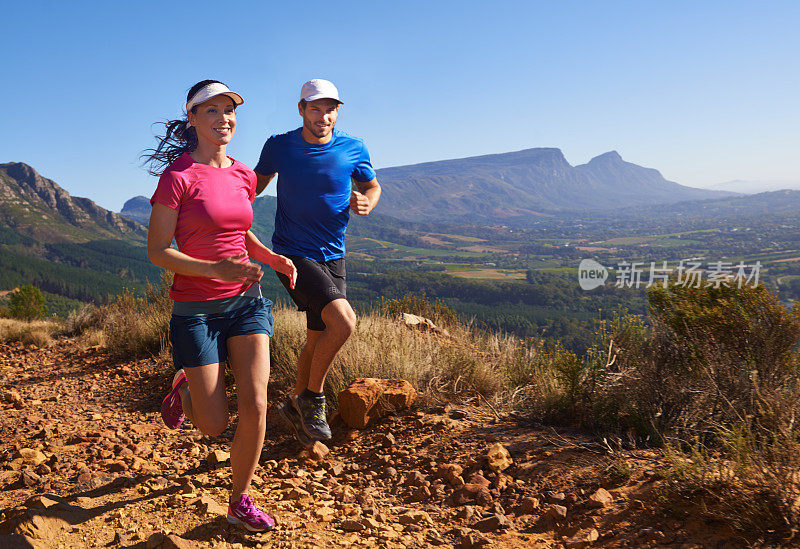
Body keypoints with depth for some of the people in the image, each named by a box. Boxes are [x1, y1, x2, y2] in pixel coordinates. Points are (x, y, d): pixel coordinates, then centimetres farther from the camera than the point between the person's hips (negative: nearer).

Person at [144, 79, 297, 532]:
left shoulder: (243, 175, 6)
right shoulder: (177, 176, -11)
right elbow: (158, 251, -11)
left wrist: (272, 257, 3)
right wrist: (217, 269, -24)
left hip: (247, 300, 4)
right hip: (197, 307, -4)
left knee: (255, 405, -7)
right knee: (215, 424, 3)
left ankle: (241, 502, 15)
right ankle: (185, 388, 40)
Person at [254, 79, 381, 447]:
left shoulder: (354, 150, -2)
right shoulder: (278, 147, -5)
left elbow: (372, 186, 13)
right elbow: (256, 183, 11)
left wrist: (367, 202, -10)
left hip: (332, 257, 4)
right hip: (292, 254, -4)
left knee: (318, 340, 12)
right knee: (344, 321, -23)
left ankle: (295, 404, 37)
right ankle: (312, 398, 0)